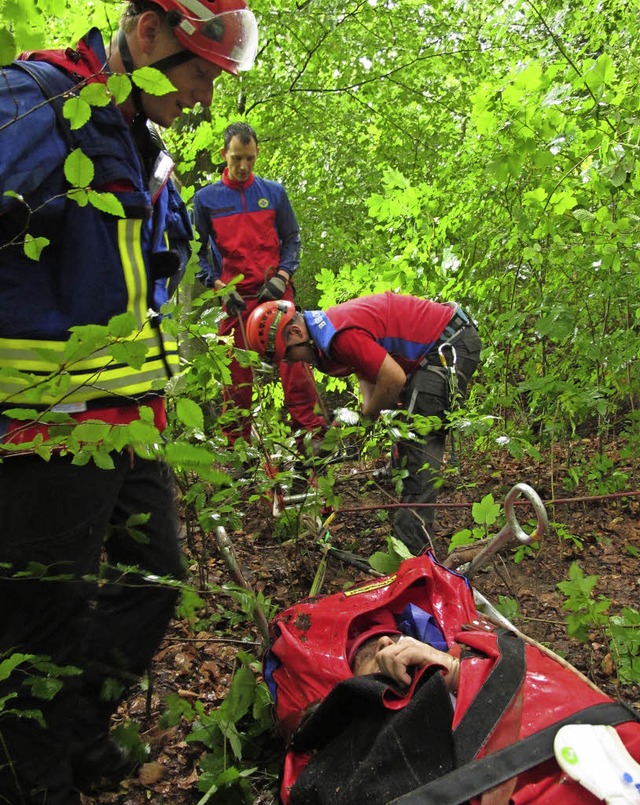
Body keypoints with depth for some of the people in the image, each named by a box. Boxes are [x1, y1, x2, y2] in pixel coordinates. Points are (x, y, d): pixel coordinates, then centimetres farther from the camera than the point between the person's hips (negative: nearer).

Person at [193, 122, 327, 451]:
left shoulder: (274, 192, 9)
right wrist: (218, 285, -5)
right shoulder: (206, 199, 7)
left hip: (277, 291, 0)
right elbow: (199, 251, 9)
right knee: (236, 371, 1)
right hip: (235, 296, 0)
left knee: (294, 359, -10)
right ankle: (237, 442, 11)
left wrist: (282, 276, -3)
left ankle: (311, 431, -3)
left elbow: (291, 238, 13)